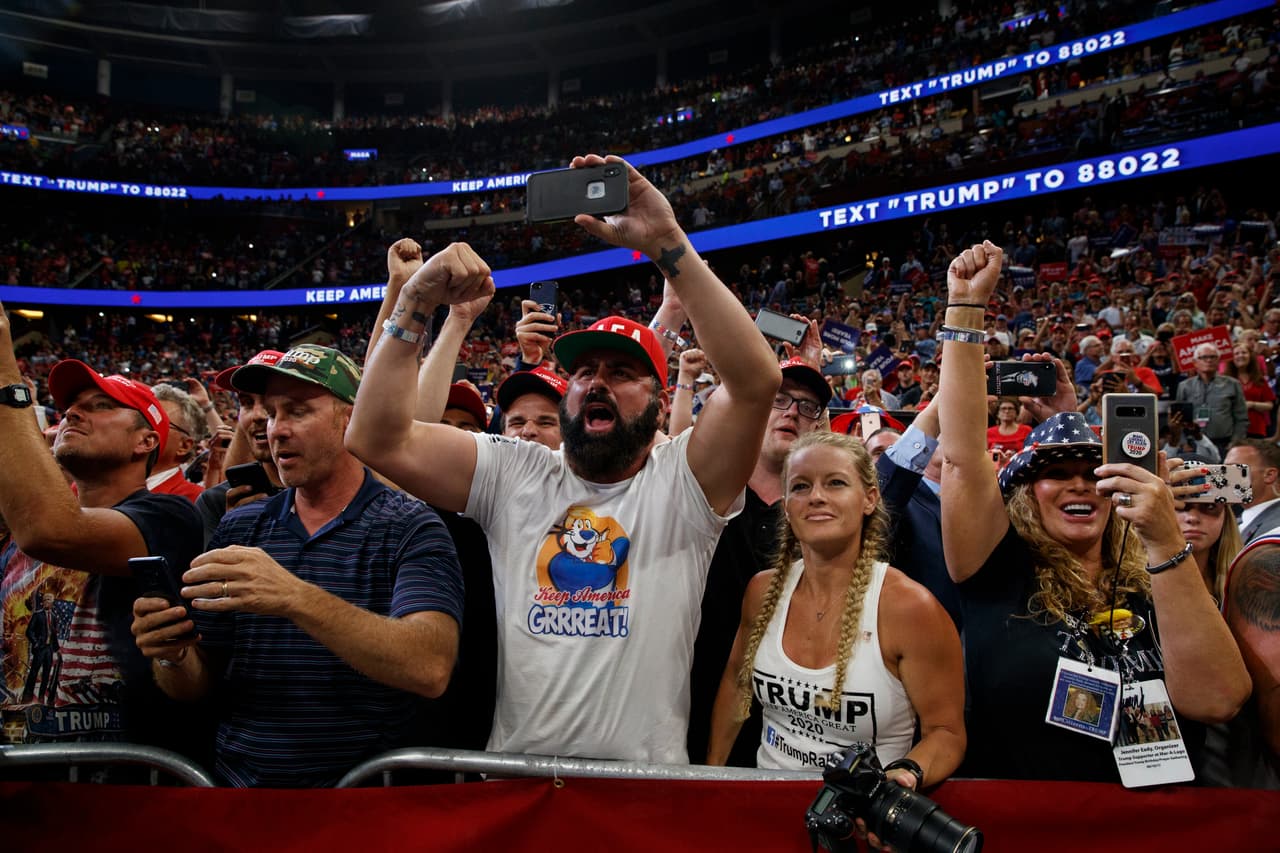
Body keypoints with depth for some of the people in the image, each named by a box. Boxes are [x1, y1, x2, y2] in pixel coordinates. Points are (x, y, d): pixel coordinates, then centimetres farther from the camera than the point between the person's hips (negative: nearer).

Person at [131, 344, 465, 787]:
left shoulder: (410, 529, -5)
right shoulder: (238, 529, 10)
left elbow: (430, 669, -21)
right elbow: (198, 684, 12)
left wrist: (298, 598, -29)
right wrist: (172, 657, -10)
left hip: (361, 784, -5)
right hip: (234, 778, 5)